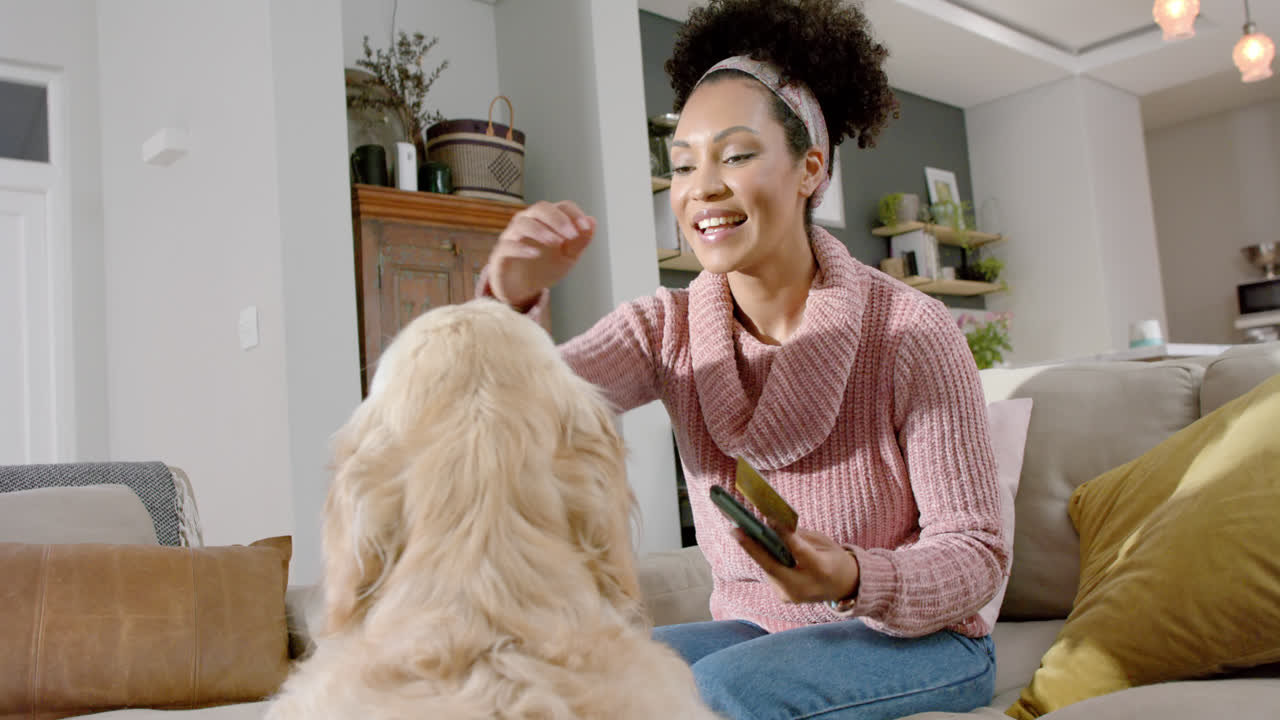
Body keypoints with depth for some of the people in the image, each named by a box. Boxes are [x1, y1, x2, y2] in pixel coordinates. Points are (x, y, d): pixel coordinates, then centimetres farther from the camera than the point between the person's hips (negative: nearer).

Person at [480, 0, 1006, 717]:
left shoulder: (914, 332, -17)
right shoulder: (666, 329, -5)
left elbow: (977, 554, -13)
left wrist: (854, 581, -33)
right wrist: (512, 303, -38)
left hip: (919, 639, -3)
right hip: (755, 631, 3)